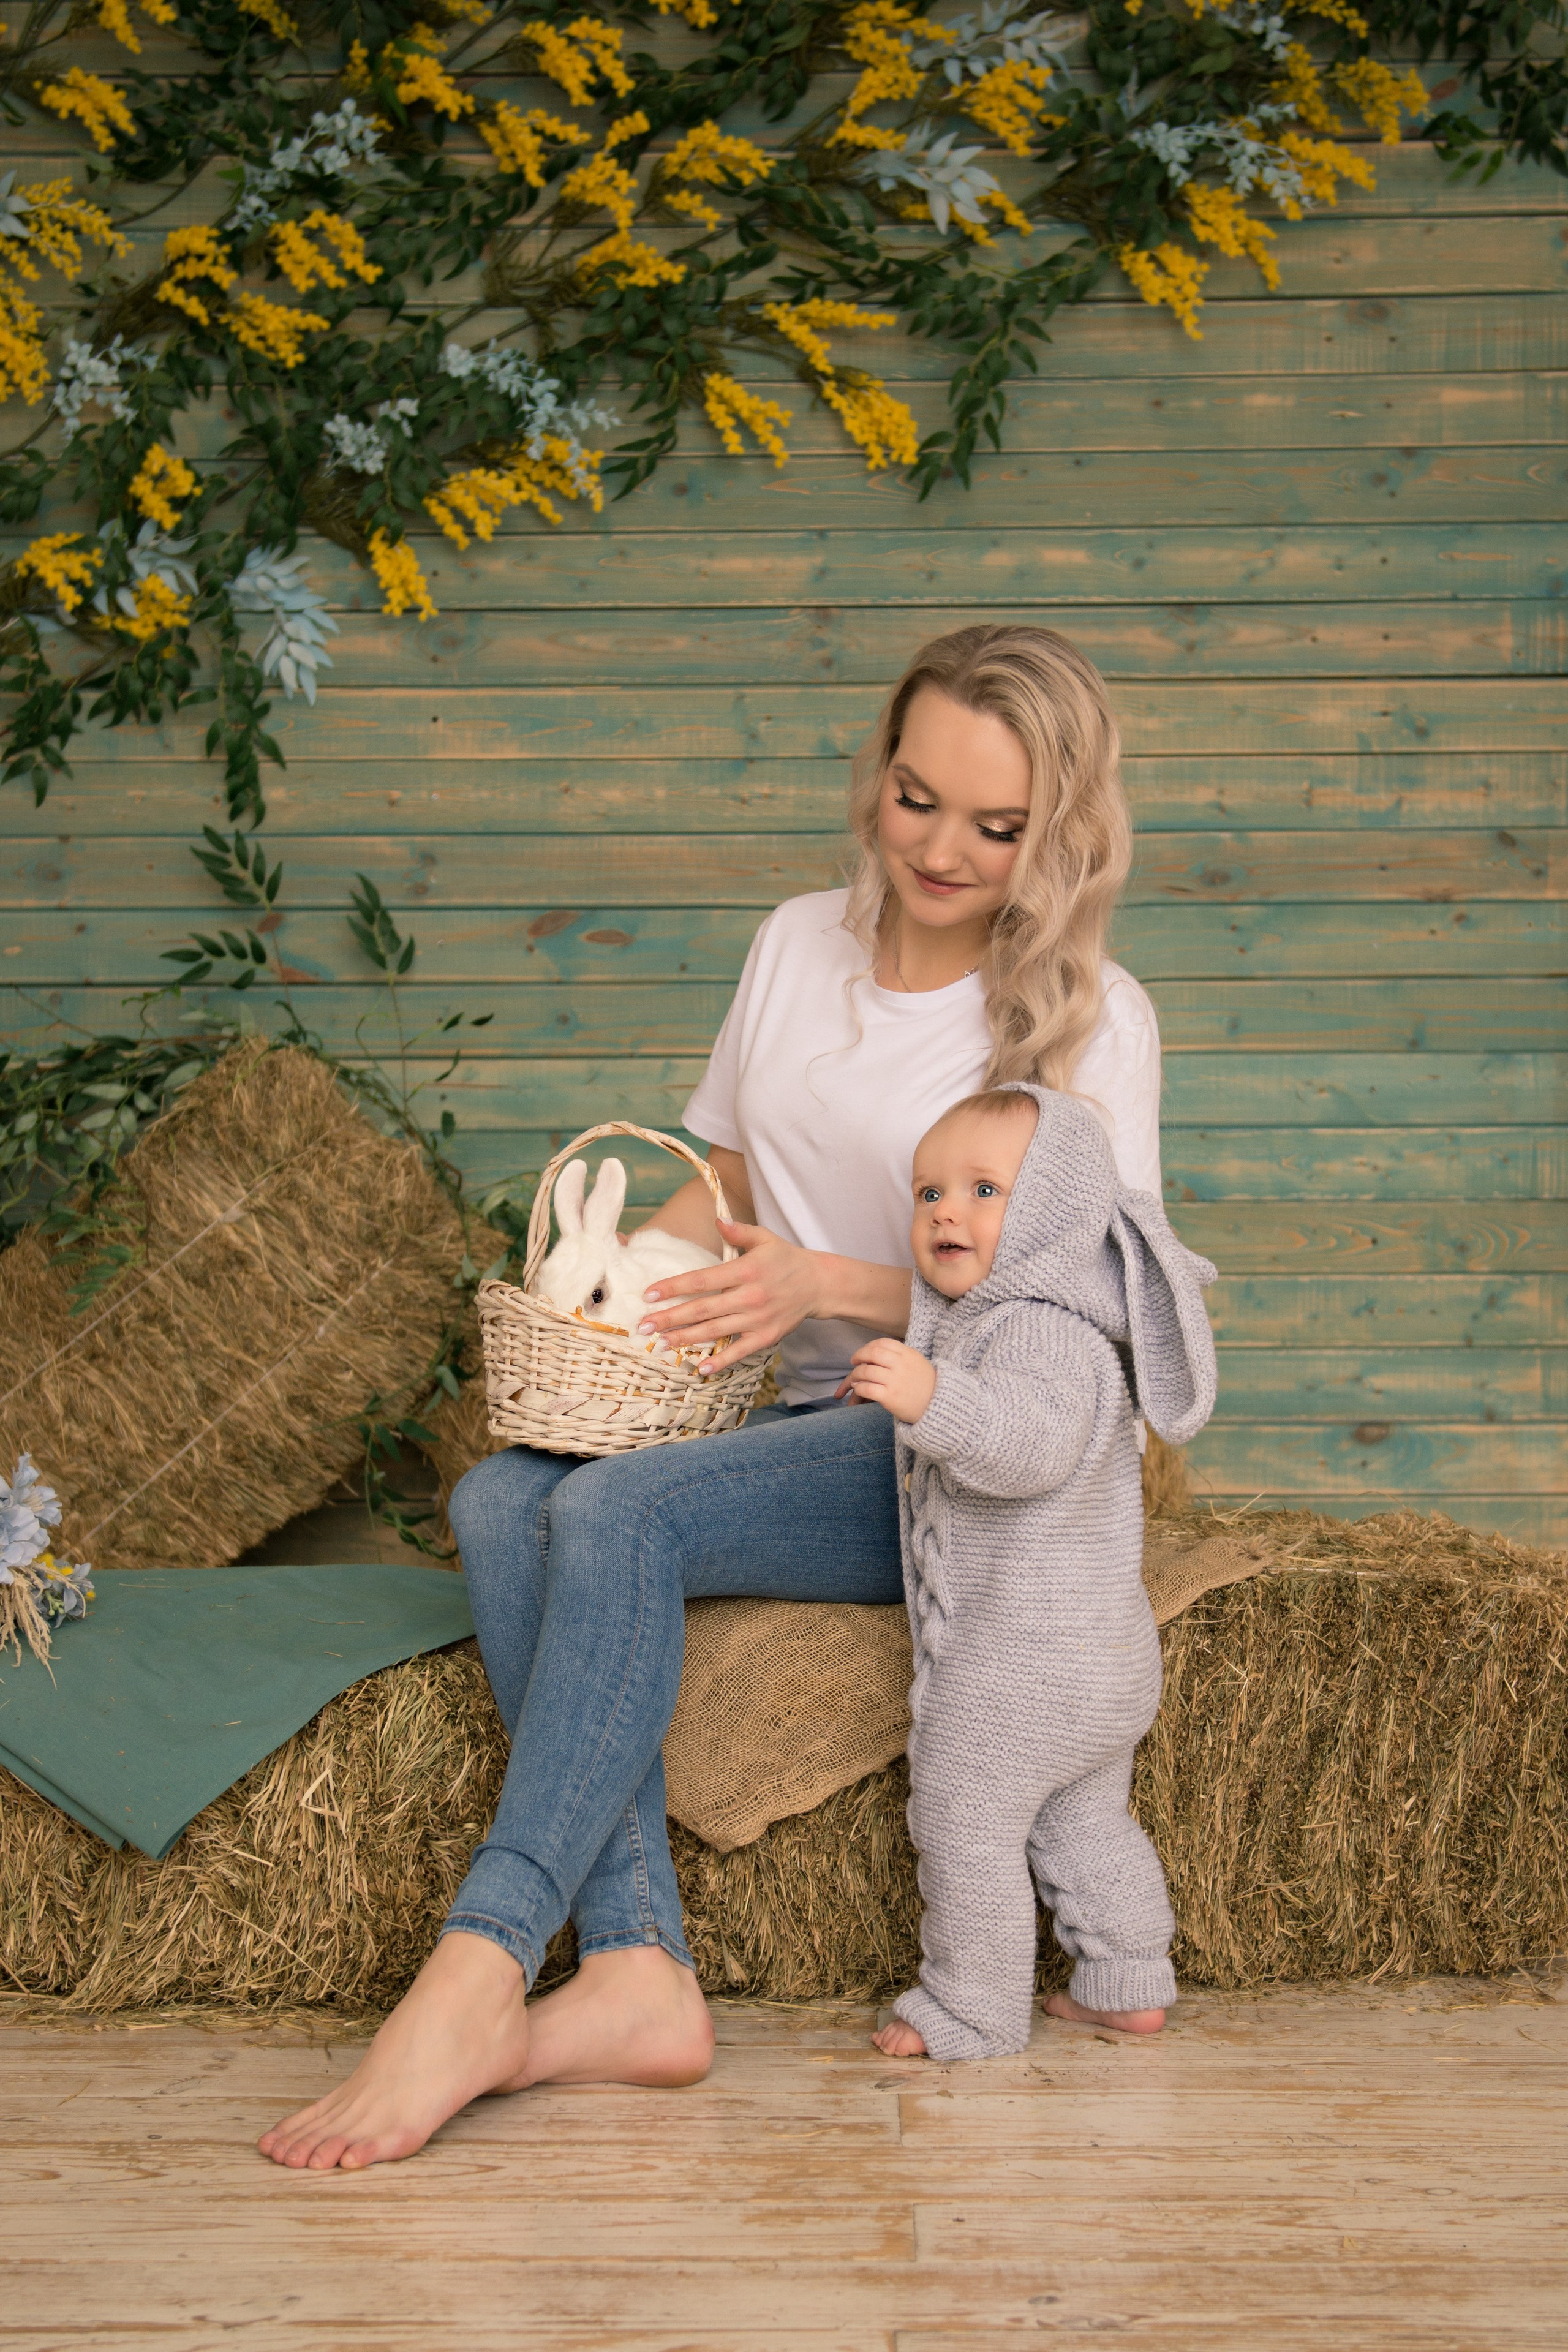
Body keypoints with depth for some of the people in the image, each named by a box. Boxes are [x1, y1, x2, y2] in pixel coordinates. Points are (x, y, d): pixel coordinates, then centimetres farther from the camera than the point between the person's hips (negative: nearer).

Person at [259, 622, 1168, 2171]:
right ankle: (635, 1974, -31)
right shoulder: (800, 943, 13)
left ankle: (479, 1973, -31)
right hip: (787, 1421, 6)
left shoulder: (1094, 1018, -4)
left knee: (621, 1513, -31)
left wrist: (828, 1285, -21)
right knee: (502, 1499, -24)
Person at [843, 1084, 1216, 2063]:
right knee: (1086, 1821, 20)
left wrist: (937, 1401, -48)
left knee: (966, 1824, 1)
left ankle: (974, 2009, 11)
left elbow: (1035, 1443, -37)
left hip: (1018, 1660, -11)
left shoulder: (1042, 1329, -20)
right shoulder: (984, 1319, 14)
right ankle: (1128, 1985, 28)